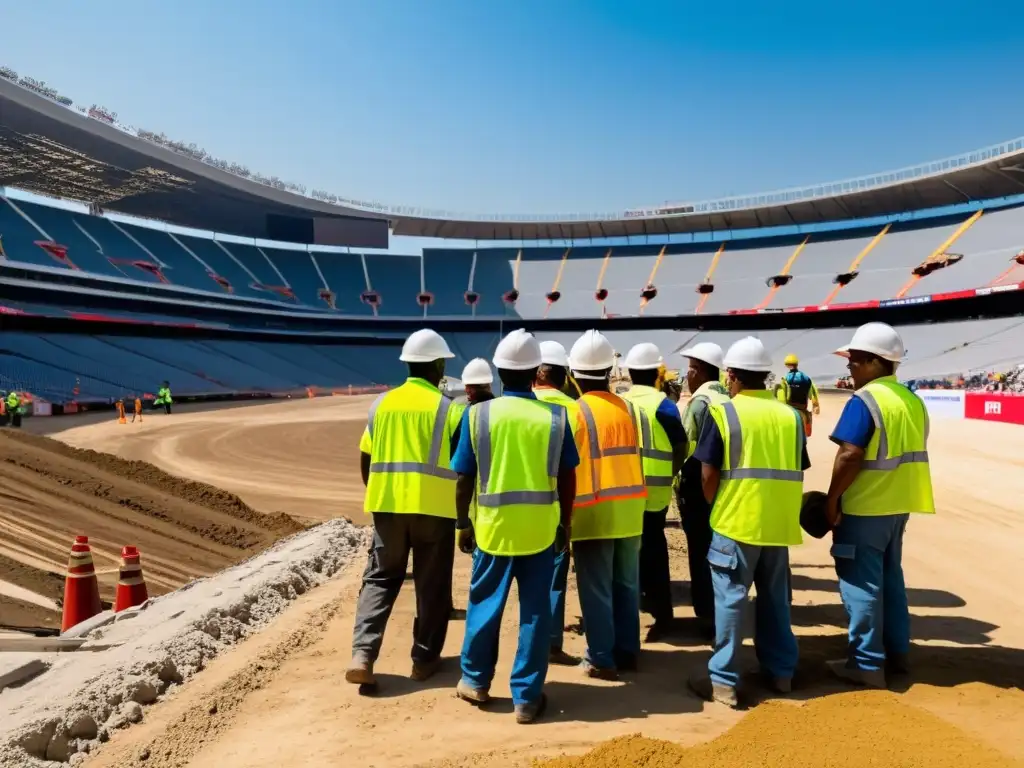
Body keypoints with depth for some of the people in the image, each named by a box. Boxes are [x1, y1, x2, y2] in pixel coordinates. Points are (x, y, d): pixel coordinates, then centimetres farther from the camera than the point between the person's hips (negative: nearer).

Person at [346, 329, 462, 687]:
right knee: (431, 585, 10)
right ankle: (425, 659, 19)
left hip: (387, 504, 3)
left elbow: (365, 459, 11)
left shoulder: (382, 403, 6)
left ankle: (362, 655, 2)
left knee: (379, 578, 13)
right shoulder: (447, 407, -5)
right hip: (433, 506, -3)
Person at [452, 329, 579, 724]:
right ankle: (527, 697, 18)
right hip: (541, 526, 1)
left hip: (493, 525, 0)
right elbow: (568, 477, 0)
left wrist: (462, 522, 8)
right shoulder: (556, 416, -3)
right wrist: (565, 522, 11)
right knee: (535, 611, 9)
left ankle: (475, 680, 33)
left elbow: (464, 478, -3)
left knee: (485, 603, 17)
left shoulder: (477, 414, -6)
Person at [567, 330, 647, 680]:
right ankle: (627, 652, 25)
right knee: (627, 585, 15)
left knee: (596, 590, 5)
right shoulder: (629, 409, 4)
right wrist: (632, 498, 15)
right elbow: (637, 456, 6)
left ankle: (602, 659, 12)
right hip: (629, 511, 5)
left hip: (594, 514, -5)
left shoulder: (576, 412, -11)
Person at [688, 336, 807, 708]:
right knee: (776, 598, 18)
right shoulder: (790, 415, 6)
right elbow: (797, 472, 9)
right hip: (779, 523, 5)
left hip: (736, 521, -5)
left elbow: (708, 474, -7)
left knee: (730, 600, 3)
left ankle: (724, 681, 8)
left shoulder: (722, 412, -8)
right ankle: (781, 671, 28)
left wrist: (716, 508, 10)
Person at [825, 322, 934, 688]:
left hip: (865, 507, -9)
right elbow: (912, 453, 15)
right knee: (890, 577, 19)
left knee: (861, 581, 0)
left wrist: (832, 499, -14)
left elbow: (850, 456, -23)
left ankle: (868, 662, 7)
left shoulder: (865, 400, -18)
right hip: (898, 505, 9)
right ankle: (896, 652, 28)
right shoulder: (912, 400, 10)